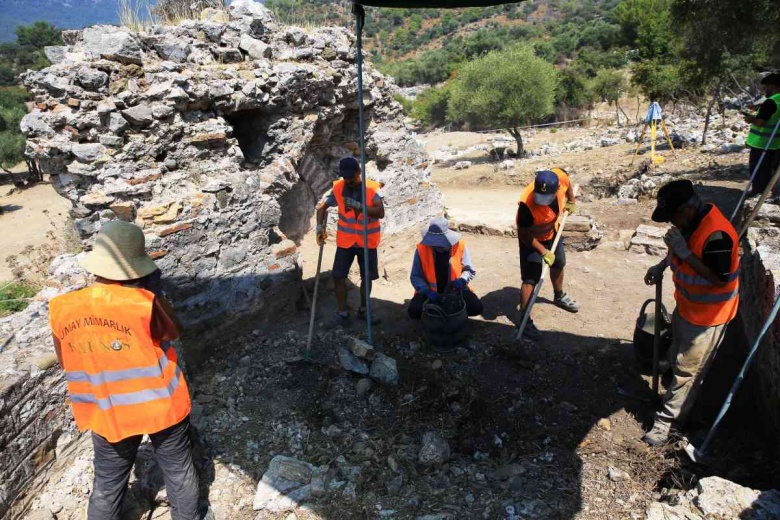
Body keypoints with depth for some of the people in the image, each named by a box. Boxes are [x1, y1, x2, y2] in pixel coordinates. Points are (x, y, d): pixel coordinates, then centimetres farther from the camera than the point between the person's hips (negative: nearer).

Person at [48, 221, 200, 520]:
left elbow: (66, 363, 1)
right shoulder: (144, 303, -28)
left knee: (108, 483, 25)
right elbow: (175, 332, -8)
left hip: (106, 415, 3)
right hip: (161, 406, -3)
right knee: (178, 469, 21)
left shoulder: (61, 309, -14)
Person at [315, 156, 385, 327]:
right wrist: (320, 227, -11)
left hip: (367, 241, -1)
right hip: (345, 241, 1)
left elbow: (380, 213, -23)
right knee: (338, 276, -3)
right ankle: (343, 312, 14)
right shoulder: (338, 188, -7)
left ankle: (363, 310, 30)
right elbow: (322, 206, 3)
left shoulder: (372, 188, -13)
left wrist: (359, 205, -33)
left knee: (367, 278, 9)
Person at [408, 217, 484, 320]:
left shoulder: (459, 246, -14)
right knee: (414, 311, -24)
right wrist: (426, 290, -27)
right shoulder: (422, 249, -16)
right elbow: (415, 276, -9)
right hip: (431, 291, 0)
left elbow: (470, 270, -2)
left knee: (476, 307, -20)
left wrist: (462, 280, -25)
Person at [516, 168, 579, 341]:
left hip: (552, 232, 7)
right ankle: (525, 321, 0)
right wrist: (543, 251, -27)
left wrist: (571, 202, 8)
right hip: (531, 238, -6)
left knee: (558, 264, 25)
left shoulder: (560, 176, -30)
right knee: (530, 279, -9)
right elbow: (523, 234, -28)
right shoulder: (527, 203, -42)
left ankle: (559, 297, 53)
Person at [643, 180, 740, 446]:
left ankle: (666, 419, 15)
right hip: (687, 304, 9)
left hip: (707, 314, -9)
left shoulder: (716, 234, -32)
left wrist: (684, 252, -33)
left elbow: (720, 278, -30)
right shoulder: (691, 220, -4)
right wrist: (662, 265, 1)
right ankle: (682, 402, 46)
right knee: (677, 357, 24)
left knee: (687, 369, 3)